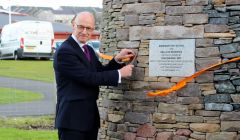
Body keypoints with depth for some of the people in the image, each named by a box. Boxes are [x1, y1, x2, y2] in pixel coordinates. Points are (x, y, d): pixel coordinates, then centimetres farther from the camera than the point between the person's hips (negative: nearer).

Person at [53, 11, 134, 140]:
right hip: (72, 118, -9)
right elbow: (88, 77, -20)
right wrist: (119, 74, -15)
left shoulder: (89, 50, 14)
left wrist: (117, 60, 2)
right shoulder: (64, 51, -15)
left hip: (90, 117, 9)